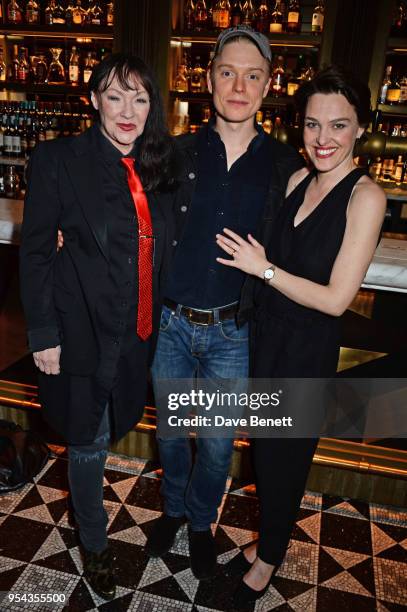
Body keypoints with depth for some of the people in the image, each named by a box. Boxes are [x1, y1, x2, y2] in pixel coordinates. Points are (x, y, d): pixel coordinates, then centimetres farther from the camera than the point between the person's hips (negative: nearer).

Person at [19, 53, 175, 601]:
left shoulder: (158, 168, 5)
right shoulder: (58, 160, -10)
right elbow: (36, 252, -9)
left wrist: (161, 317, 8)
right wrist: (44, 335, -10)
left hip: (140, 330, 4)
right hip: (84, 332, -4)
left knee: (109, 427, 20)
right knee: (90, 442, 12)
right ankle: (94, 546, 38)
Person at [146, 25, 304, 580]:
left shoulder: (286, 165, -3)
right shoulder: (177, 154, -1)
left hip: (234, 332, -1)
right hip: (170, 324, 1)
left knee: (218, 445, 15)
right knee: (169, 430, 20)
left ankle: (201, 521, 46)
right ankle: (173, 507, 50)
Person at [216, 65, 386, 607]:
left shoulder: (365, 196, -17)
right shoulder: (297, 180, 2)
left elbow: (335, 299, -20)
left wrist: (264, 268, -17)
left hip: (307, 351, -6)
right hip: (265, 335, 6)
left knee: (284, 457, 13)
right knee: (264, 449, 20)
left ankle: (267, 561, 42)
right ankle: (270, 541, 48)